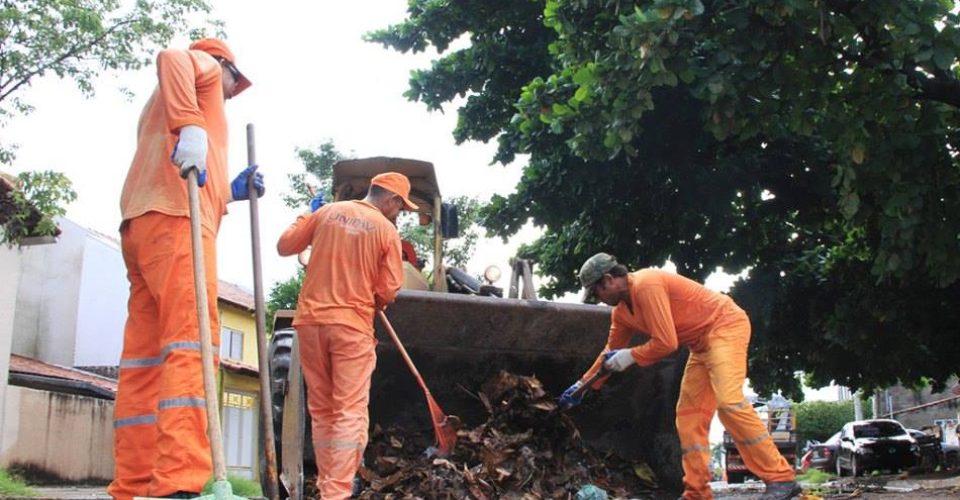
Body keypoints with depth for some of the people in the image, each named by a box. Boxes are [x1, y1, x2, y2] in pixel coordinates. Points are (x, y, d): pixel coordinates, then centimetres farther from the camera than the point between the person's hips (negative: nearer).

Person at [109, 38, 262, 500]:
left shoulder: (161, 106, 38)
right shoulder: (204, 66, 16)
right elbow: (171, 57, -11)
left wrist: (228, 192, 21)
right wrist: (190, 125, -25)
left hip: (141, 224, 9)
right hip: (176, 219, -9)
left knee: (144, 357, 0)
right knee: (191, 340, -21)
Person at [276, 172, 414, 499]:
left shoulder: (327, 211, 5)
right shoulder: (387, 230, -3)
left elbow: (284, 246, 12)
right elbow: (388, 292, -3)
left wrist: (305, 220, 28)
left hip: (311, 320, 4)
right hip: (353, 326, -4)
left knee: (321, 411, 13)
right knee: (350, 413, -3)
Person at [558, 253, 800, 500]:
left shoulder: (646, 285, -23)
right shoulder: (621, 311, 8)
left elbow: (666, 342, -26)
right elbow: (611, 352, 22)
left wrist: (631, 356, -12)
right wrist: (582, 384, 25)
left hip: (726, 326, -10)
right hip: (703, 343, 10)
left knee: (729, 402, -25)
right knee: (689, 414, 4)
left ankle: (781, 479, -22)